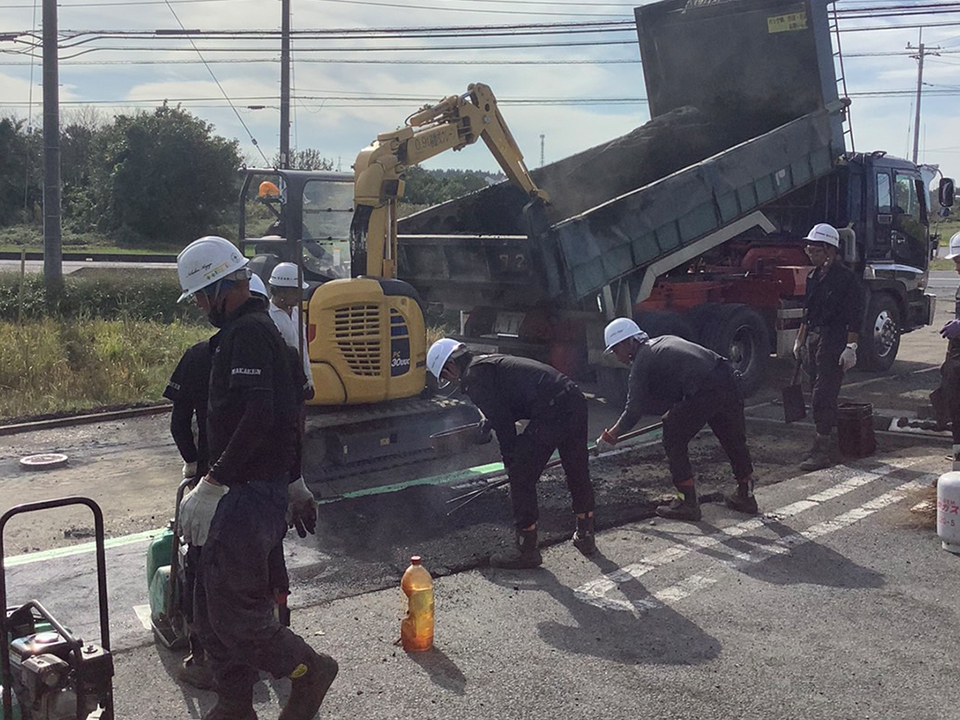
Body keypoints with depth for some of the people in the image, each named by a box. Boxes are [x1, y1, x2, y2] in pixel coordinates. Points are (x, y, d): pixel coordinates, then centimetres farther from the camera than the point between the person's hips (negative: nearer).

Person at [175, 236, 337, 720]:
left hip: (251, 493, -11)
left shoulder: (248, 333, -16)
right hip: (264, 488, 11)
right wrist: (290, 481, 30)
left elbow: (257, 417, -27)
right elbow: (275, 414, 24)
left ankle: (308, 669, 12)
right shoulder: (256, 328, 18)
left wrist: (210, 484, -25)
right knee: (214, 603, 14)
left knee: (231, 609, -5)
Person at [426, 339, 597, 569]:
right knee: (578, 472, 23)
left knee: (521, 479, 4)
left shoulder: (472, 376, -1)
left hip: (551, 412, -10)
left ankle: (526, 550, 12)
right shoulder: (490, 362, 27)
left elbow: (501, 419, -6)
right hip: (575, 400, 10)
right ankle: (585, 536, 40)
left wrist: (510, 459, 2)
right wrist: (487, 423, 43)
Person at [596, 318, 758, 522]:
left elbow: (634, 411, 2)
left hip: (703, 393, -8)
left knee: (674, 442, 8)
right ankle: (745, 494, 37)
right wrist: (674, 412, 44)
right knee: (734, 439, 23)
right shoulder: (664, 342, 26)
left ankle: (688, 501, 12)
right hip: (727, 379, 8)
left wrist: (609, 437, 12)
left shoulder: (642, 362, 3)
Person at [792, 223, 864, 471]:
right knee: (825, 397, 13)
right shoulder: (814, 276, 14)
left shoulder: (845, 277, -10)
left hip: (834, 342, -8)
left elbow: (854, 316, -13)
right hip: (814, 340, 8)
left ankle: (822, 450, -6)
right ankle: (833, 445, 22)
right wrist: (800, 341, 22)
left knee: (822, 398, -10)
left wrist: (851, 346, -17)